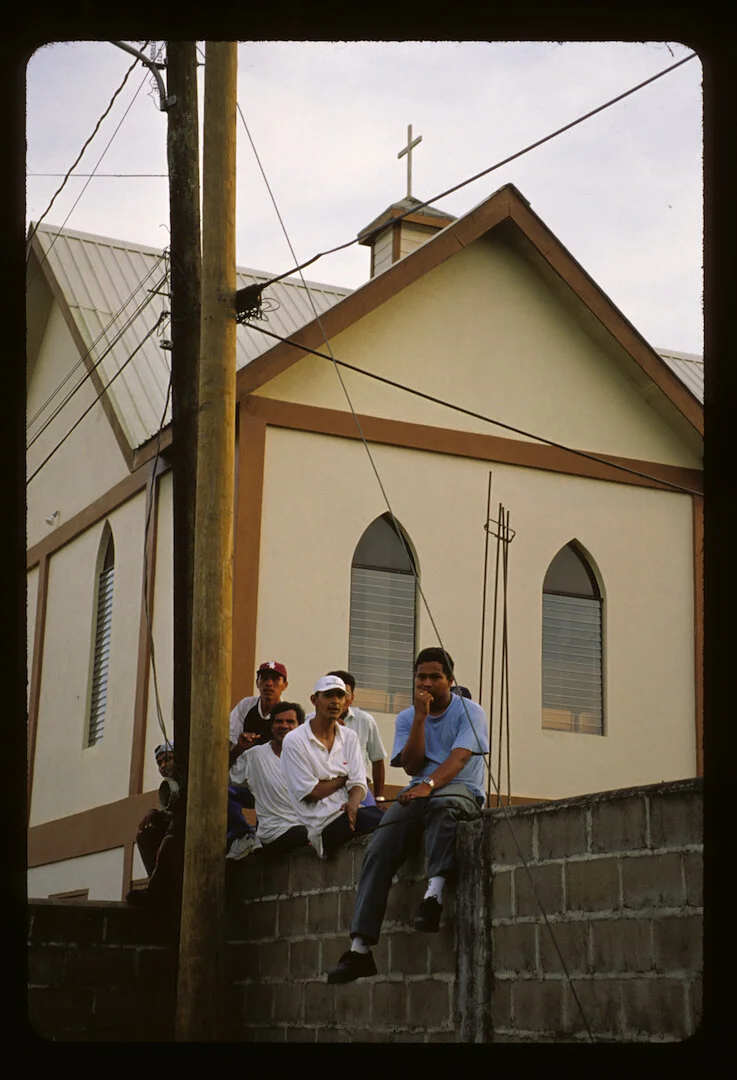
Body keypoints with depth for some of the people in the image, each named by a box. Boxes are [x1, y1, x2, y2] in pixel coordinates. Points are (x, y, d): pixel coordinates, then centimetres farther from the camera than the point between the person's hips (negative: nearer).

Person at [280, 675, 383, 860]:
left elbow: (358, 782, 7)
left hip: (351, 812, 6)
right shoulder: (294, 741, -1)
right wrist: (344, 778, 5)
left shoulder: (349, 737, 17)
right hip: (322, 822, -6)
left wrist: (353, 803, -16)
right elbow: (311, 792, -6)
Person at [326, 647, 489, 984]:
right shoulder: (406, 718, 15)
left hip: (461, 790, -4)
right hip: (419, 793, 4)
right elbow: (411, 766, 1)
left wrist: (429, 785, -34)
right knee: (377, 851, -19)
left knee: (442, 802, -42)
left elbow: (459, 757, -16)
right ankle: (359, 947, -23)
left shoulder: (469, 712, 2)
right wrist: (420, 717, -6)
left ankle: (433, 893, -53)